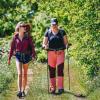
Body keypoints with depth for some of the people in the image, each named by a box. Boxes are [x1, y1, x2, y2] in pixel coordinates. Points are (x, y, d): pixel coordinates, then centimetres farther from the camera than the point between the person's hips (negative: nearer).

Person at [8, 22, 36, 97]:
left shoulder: (28, 37, 0)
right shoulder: (15, 37, 0)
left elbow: (32, 46, -2)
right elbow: (12, 48, 5)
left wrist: (33, 55, -14)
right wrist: (9, 58, 7)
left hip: (26, 56, 1)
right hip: (18, 56, -1)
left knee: (25, 74, 9)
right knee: (20, 74, -12)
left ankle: (23, 91, 19)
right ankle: (19, 91, -14)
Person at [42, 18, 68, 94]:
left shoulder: (62, 32, 8)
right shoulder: (48, 32, 9)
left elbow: (66, 42, 9)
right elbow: (44, 43, 9)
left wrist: (66, 45, -13)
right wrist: (45, 46, -13)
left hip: (60, 52, -1)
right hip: (51, 53, 1)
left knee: (60, 69, -12)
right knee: (51, 71, 2)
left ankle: (61, 88, -10)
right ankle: (53, 88, 12)